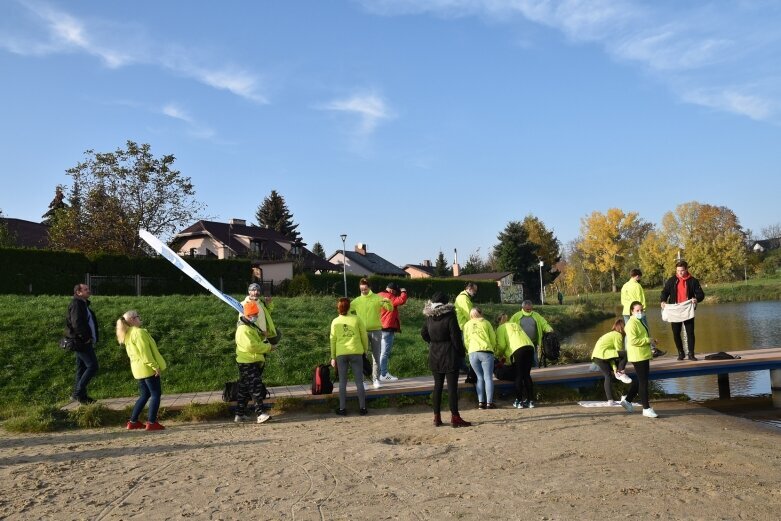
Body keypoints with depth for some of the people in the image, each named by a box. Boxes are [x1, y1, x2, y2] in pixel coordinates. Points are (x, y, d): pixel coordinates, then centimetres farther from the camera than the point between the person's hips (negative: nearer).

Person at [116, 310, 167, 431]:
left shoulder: (127, 335, 14)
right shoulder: (139, 332, -16)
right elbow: (145, 352, -21)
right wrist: (155, 366, -19)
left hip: (139, 369, 9)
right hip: (147, 368, -9)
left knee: (145, 395, 17)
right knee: (156, 394, -3)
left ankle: (133, 422, 18)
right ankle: (151, 423, -6)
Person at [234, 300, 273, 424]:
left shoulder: (251, 326, 17)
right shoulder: (244, 329, -17)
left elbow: (256, 341, 25)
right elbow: (251, 346, -25)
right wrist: (268, 347, -16)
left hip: (253, 362, 10)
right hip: (247, 363, -10)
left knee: (244, 389, 14)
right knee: (256, 388, -13)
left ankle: (240, 415, 20)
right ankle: (260, 414, -15)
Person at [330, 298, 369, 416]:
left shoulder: (335, 321, 3)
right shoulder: (356, 319, 0)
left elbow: (333, 340, 5)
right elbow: (364, 336, 2)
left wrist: (333, 357, 11)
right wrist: (365, 350, 16)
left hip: (341, 354, 1)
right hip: (356, 353, -1)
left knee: (342, 382, 8)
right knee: (359, 381, 5)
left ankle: (342, 408, 8)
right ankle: (362, 408, 7)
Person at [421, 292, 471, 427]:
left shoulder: (429, 318, 4)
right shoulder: (450, 316, -13)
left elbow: (423, 333, 16)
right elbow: (456, 337, -14)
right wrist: (461, 352, -4)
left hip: (434, 356, 6)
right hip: (449, 356, -6)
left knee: (437, 386, 12)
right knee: (452, 386, -3)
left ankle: (437, 417, 15)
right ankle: (455, 418, -2)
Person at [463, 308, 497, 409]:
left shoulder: (467, 325, 15)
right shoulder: (486, 323, 10)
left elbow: (466, 341, 12)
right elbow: (493, 338, 10)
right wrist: (494, 349, 25)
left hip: (472, 353, 2)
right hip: (486, 352, -2)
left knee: (479, 378, 11)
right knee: (488, 377, -1)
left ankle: (480, 402, 2)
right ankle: (489, 402, -8)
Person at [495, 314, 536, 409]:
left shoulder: (501, 328, 11)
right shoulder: (515, 324, 30)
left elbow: (502, 345, 1)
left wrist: (499, 354, 22)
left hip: (517, 350, -6)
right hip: (530, 347, 6)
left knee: (518, 377, 4)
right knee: (527, 375, 13)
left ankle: (519, 401, 6)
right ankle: (530, 401, 13)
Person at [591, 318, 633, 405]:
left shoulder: (610, 334, 26)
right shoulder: (618, 335, -2)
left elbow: (611, 354, 21)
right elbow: (619, 351, -2)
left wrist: (615, 368, 14)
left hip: (595, 357, 10)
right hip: (602, 355, -10)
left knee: (608, 376, 17)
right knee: (625, 354, -14)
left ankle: (610, 400, 16)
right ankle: (620, 373, 0)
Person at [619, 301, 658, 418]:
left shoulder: (639, 321, 16)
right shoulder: (632, 323, -17)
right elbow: (633, 340, -26)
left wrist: (650, 341, 11)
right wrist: (647, 340, -18)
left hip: (644, 355, 10)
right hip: (638, 357, -10)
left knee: (639, 380, 18)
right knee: (643, 382, -5)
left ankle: (627, 399, 30)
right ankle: (646, 408, 2)